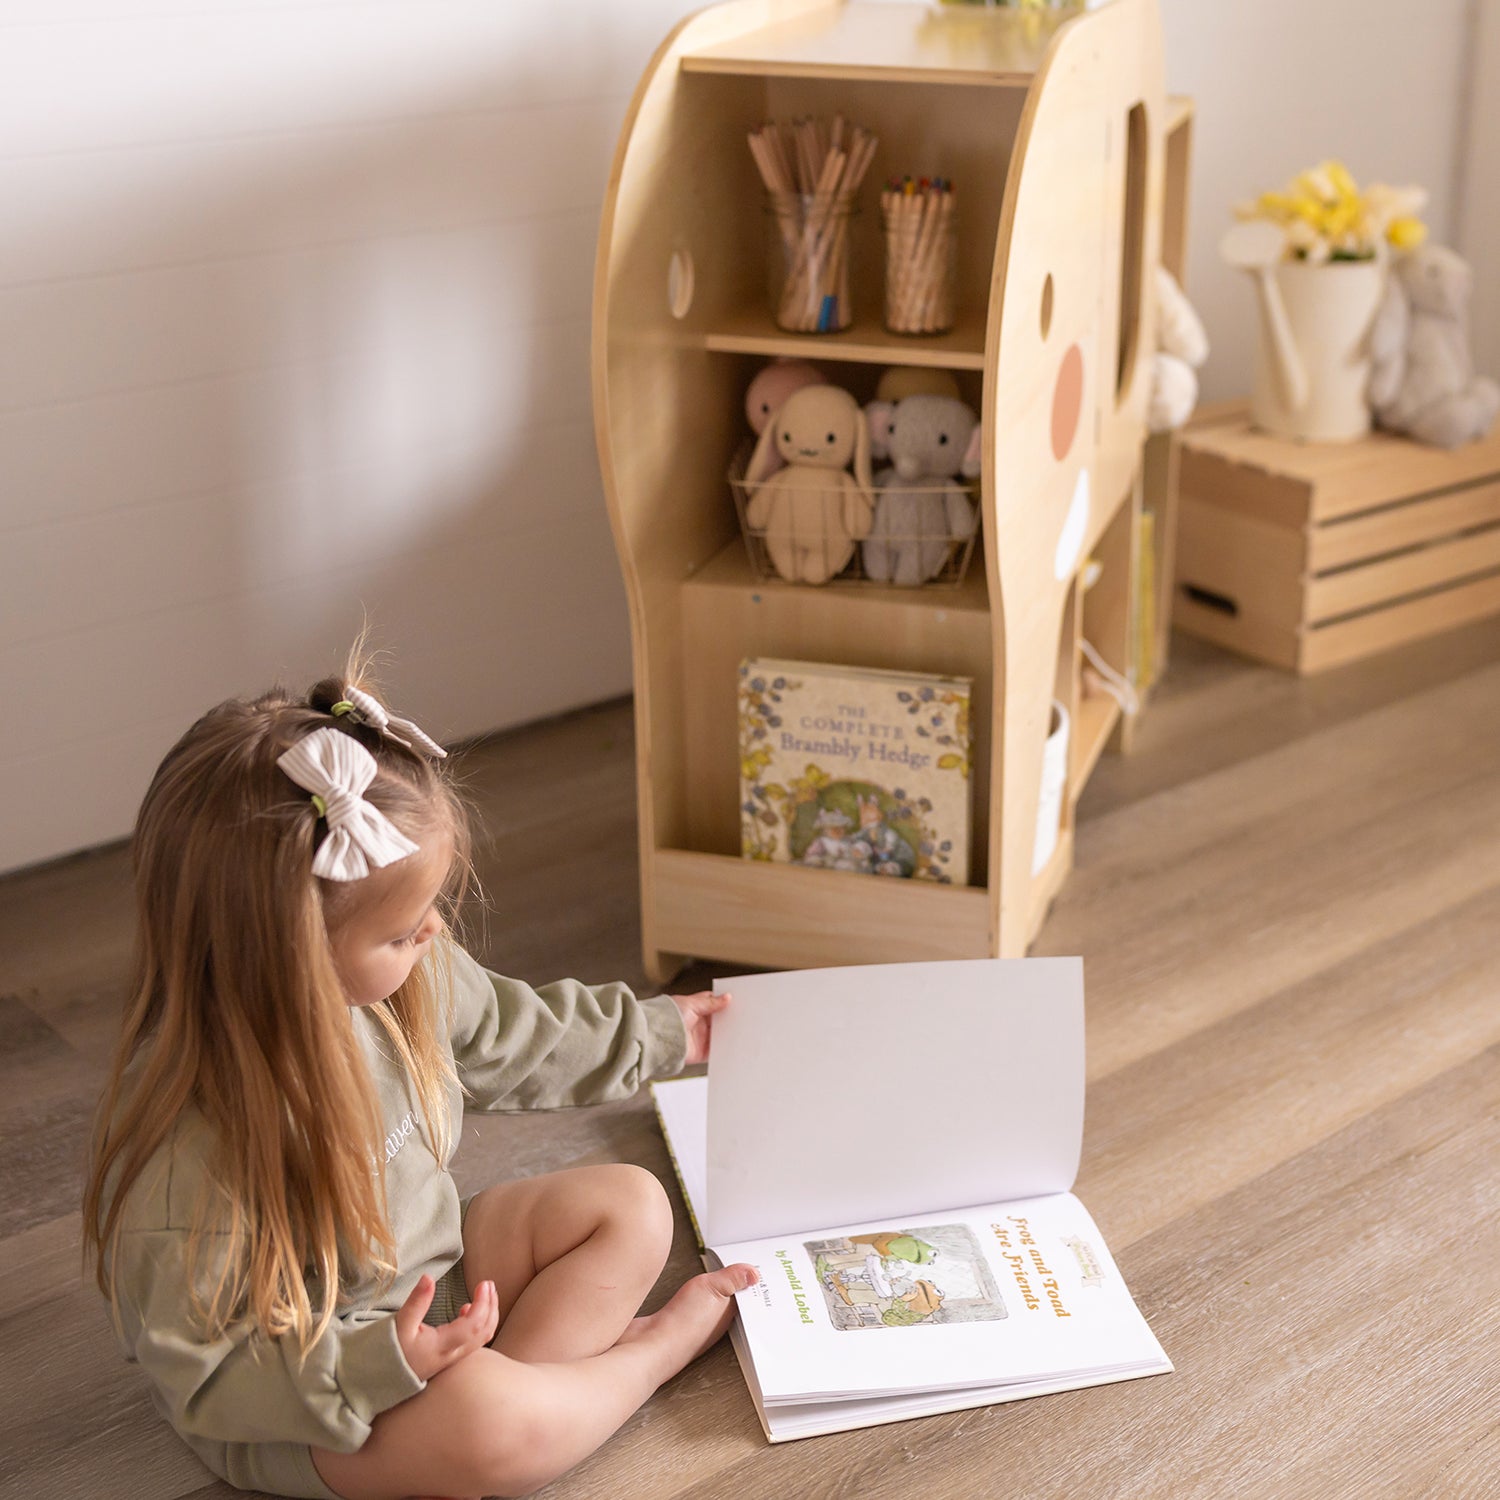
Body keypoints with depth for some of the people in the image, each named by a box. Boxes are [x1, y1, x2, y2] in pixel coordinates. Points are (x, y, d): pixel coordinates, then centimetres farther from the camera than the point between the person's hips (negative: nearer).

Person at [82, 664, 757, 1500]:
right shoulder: (187, 1155, -36)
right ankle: (656, 1349, -4)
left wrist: (658, 1033, 24)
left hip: (435, 1265, 8)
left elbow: (509, 1038, 11)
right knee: (489, 1429, -33)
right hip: (306, 1415, -7)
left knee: (633, 1207, 0)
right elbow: (203, 1378, -24)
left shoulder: (393, 977, -12)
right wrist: (381, 1361, -35)